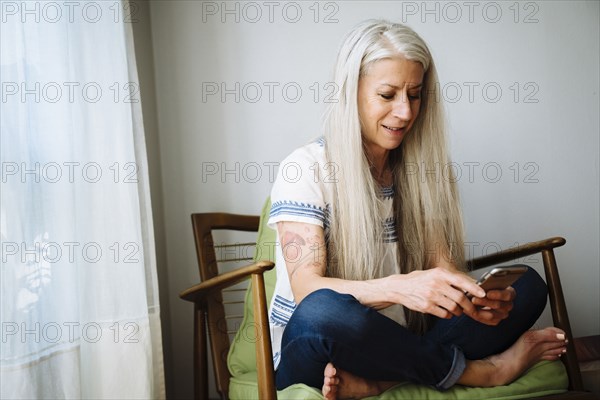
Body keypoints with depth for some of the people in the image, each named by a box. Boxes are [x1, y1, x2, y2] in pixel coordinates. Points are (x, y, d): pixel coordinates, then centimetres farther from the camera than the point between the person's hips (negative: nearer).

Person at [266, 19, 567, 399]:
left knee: (528, 285, -10)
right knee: (322, 310, -40)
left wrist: (476, 294, -25)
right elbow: (306, 289, -20)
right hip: (311, 353, -5)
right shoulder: (305, 168, -9)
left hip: (393, 348, 5)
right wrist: (398, 287, -38)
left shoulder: (418, 173, 9)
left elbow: (442, 262, 0)